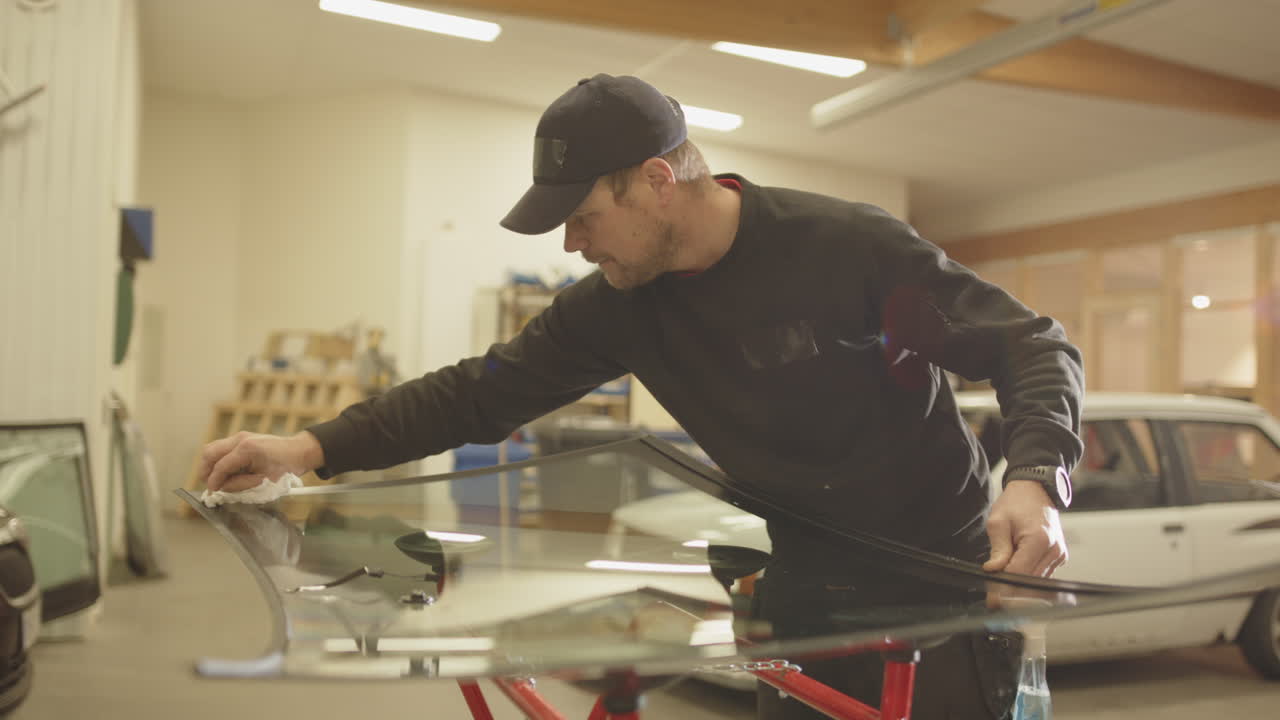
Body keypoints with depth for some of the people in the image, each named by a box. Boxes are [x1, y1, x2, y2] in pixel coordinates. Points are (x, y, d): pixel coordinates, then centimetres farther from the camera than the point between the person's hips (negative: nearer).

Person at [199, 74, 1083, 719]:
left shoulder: (852, 245, -21)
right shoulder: (620, 306, -7)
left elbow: (1035, 346, -16)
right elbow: (485, 392, -3)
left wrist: (1035, 480, -33)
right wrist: (315, 446, -11)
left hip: (948, 568, -4)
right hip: (809, 583, 4)